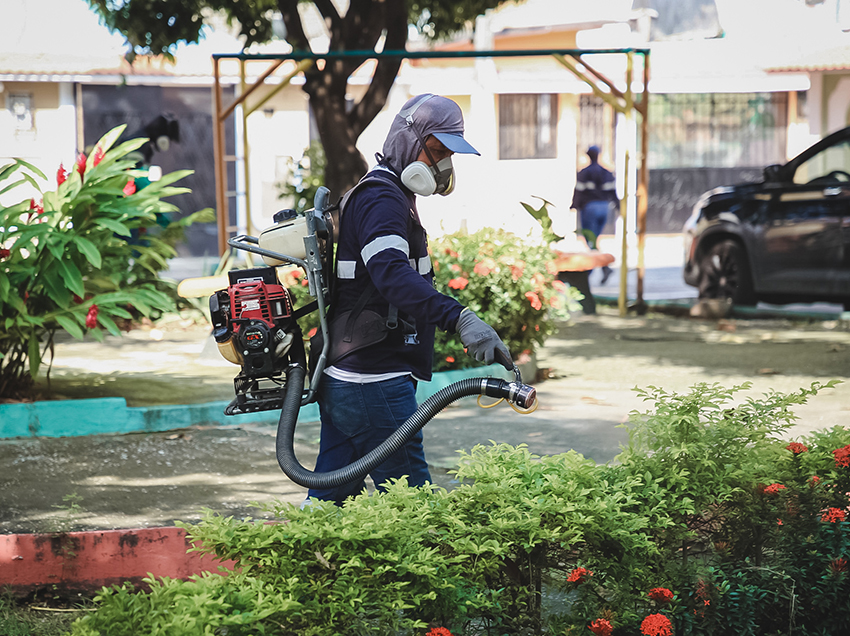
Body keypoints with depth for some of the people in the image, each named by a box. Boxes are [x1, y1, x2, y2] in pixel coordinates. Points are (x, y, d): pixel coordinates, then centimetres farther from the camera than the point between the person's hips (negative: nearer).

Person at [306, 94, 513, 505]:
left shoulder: (383, 195, 22)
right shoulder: (381, 198, -14)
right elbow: (392, 273, -32)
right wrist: (459, 318, -44)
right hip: (373, 383, -11)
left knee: (331, 499, 13)